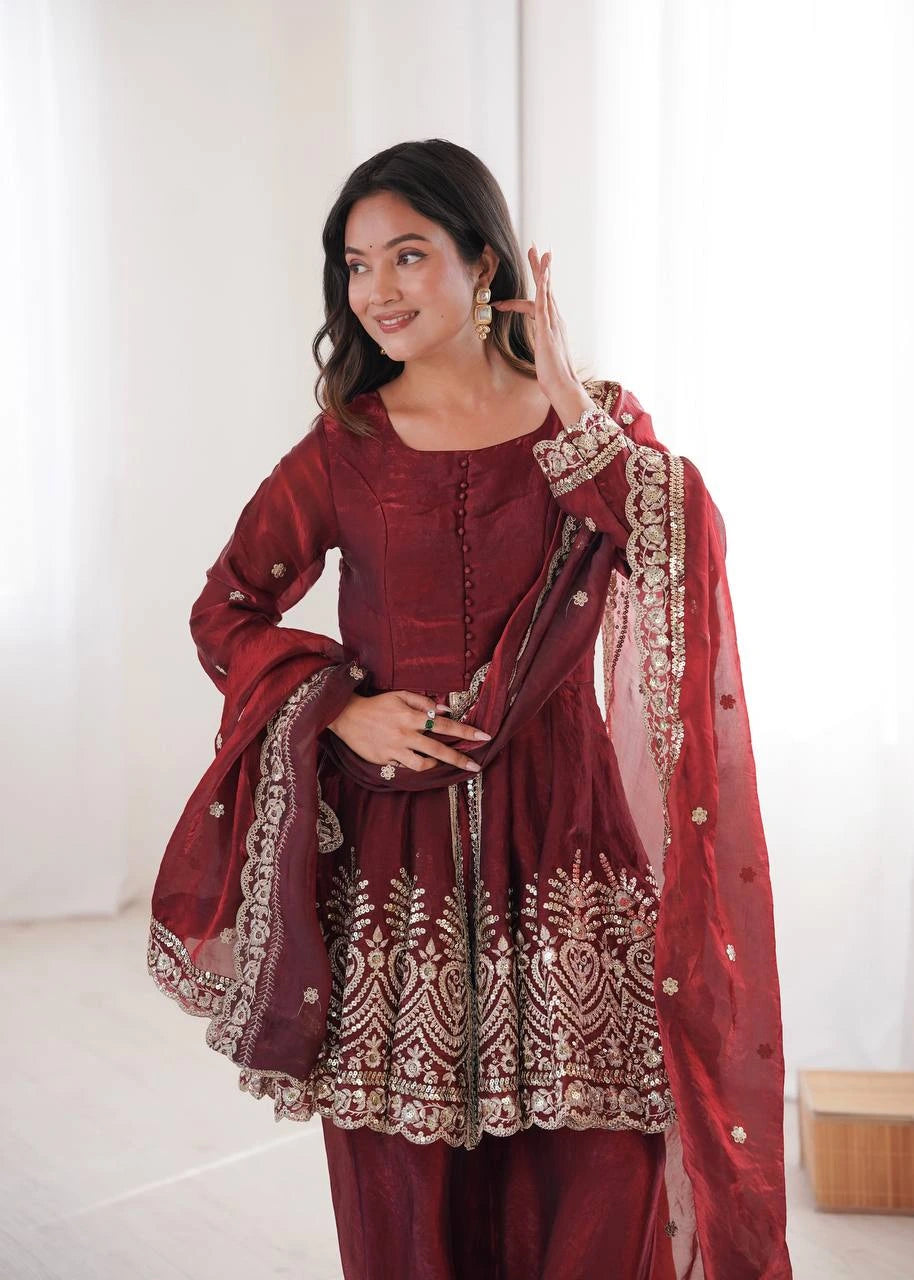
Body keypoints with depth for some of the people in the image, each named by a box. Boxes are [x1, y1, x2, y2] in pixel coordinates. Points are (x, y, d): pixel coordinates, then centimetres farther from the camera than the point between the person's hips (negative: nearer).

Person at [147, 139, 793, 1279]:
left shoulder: (596, 421, 6)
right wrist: (342, 712, -7)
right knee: (405, 1183, 7)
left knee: (595, 1168, 2)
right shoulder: (343, 446, 5)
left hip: (559, 822, 0)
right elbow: (225, 610, 8)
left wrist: (567, 396, -13)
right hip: (392, 832, 1)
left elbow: (685, 555, -12)